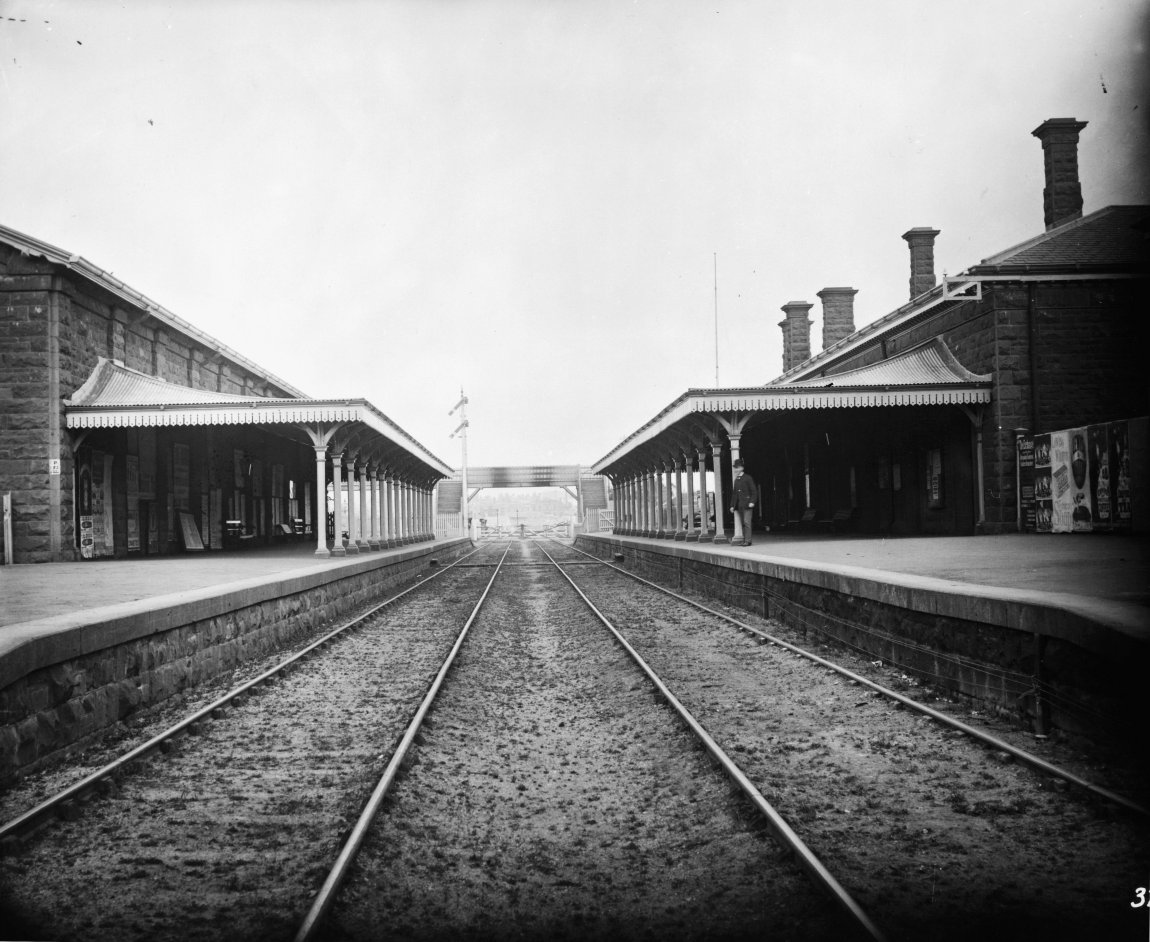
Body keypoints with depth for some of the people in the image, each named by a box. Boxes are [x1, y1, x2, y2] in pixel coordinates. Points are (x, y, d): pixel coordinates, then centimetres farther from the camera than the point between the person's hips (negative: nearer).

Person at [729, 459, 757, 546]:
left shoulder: (748, 478, -1)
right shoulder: (736, 480, 17)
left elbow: (753, 491, -4)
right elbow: (734, 493, 20)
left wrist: (752, 502, -15)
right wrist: (732, 505, 15)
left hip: (747, 505, -6)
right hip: (739, 505, 6)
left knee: (746, 522, -10)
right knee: (741, 523, 5)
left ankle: (747, 540, -11)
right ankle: (743, 540, 7)